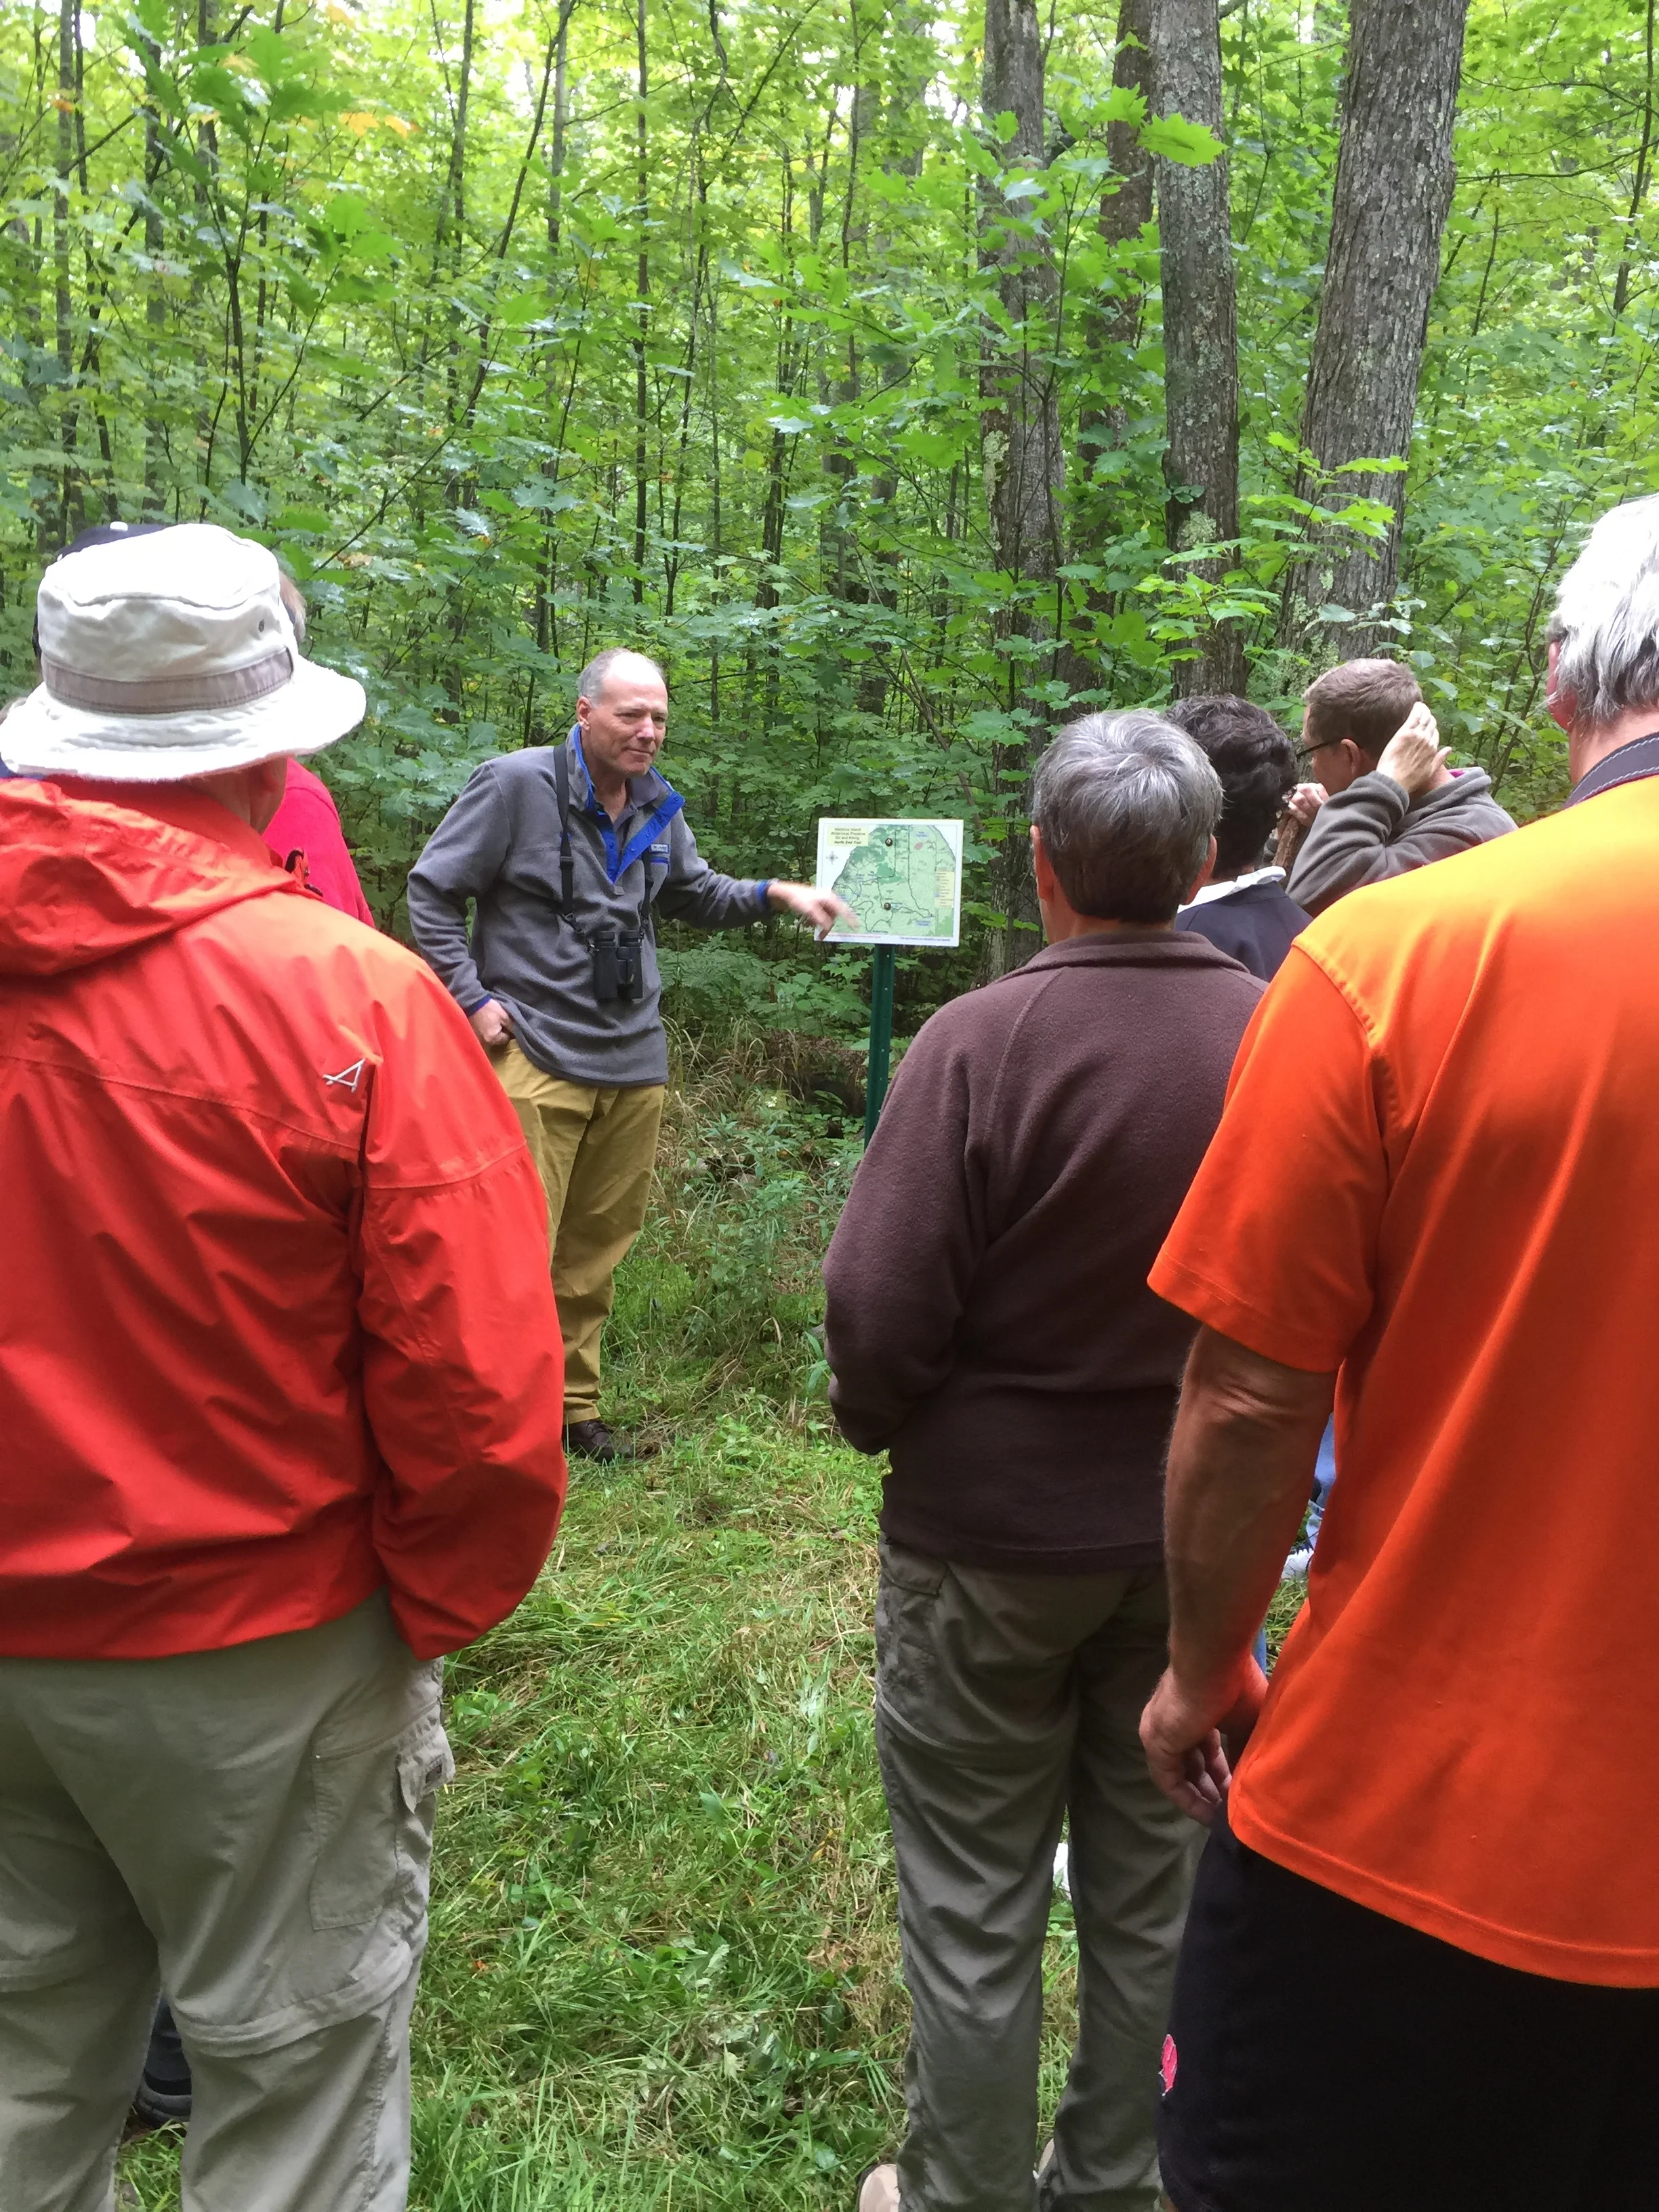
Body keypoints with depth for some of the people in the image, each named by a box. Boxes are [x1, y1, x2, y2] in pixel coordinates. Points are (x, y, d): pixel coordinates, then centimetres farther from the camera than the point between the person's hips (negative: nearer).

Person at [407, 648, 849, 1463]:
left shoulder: (657, 806, 12)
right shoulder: (517, 783, -7)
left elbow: (696, 894, 25)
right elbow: (432, 891, -4)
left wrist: (777, 895, 7)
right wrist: (473, 998, -10)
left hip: (634, 1062, 6)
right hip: (537, 1055, -6)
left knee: (599, 1245, 13)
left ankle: (572, 1402, 27)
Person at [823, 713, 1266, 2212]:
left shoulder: (981, 1042, -22)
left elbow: (879, 1308, -21)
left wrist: (876, 1424, 0)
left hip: (994, 1531, -4)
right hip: (1194, 1530, 5)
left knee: (976, 1903, 14)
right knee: (1150, 1877, 21)